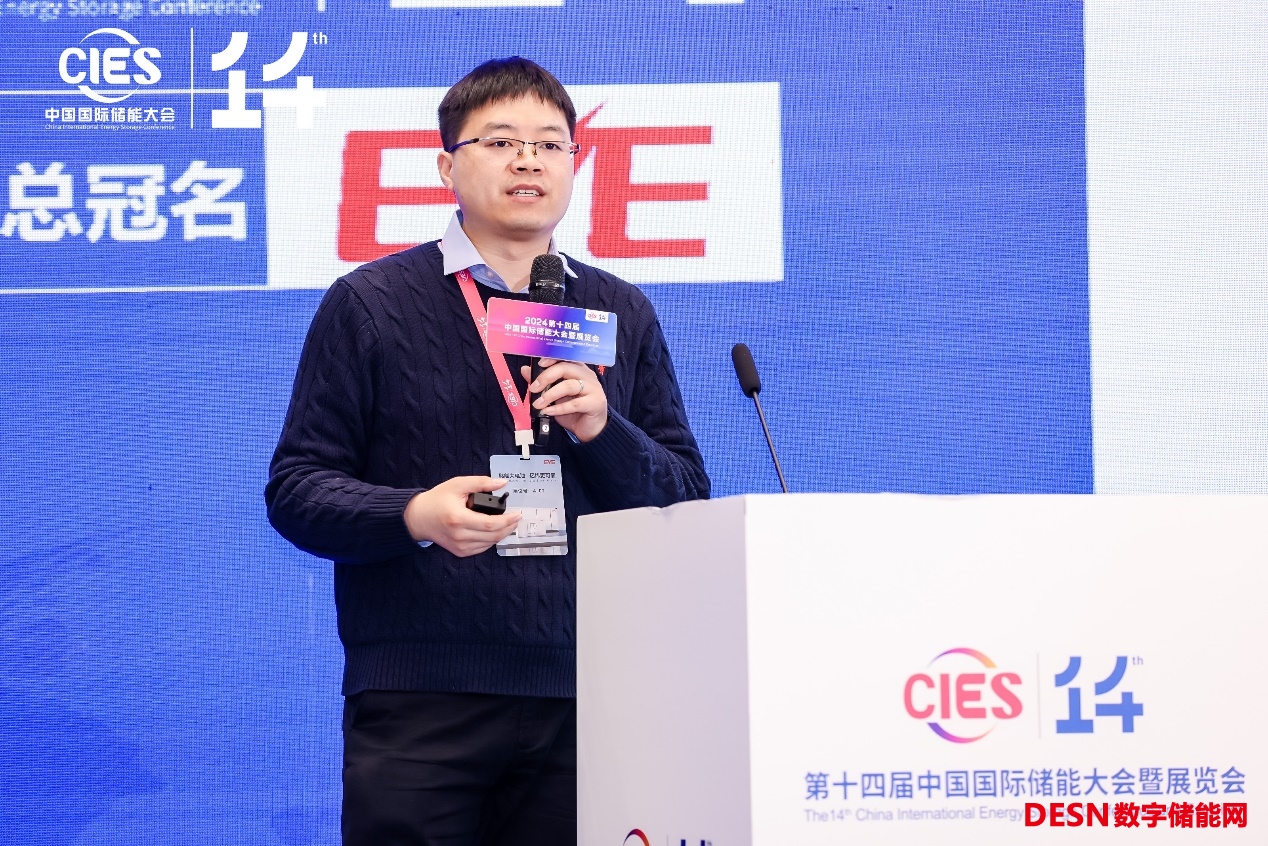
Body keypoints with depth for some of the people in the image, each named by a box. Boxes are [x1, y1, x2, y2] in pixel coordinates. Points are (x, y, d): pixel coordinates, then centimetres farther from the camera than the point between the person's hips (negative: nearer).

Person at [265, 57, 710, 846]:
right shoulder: (368, 306, 5)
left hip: (579, 700, 3)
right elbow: (297, 488, 1)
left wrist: (602, 429, -6)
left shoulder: (622, 314, 15)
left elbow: (689, 502, 12)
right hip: (417, 706, -3)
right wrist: (413, 516, -17)